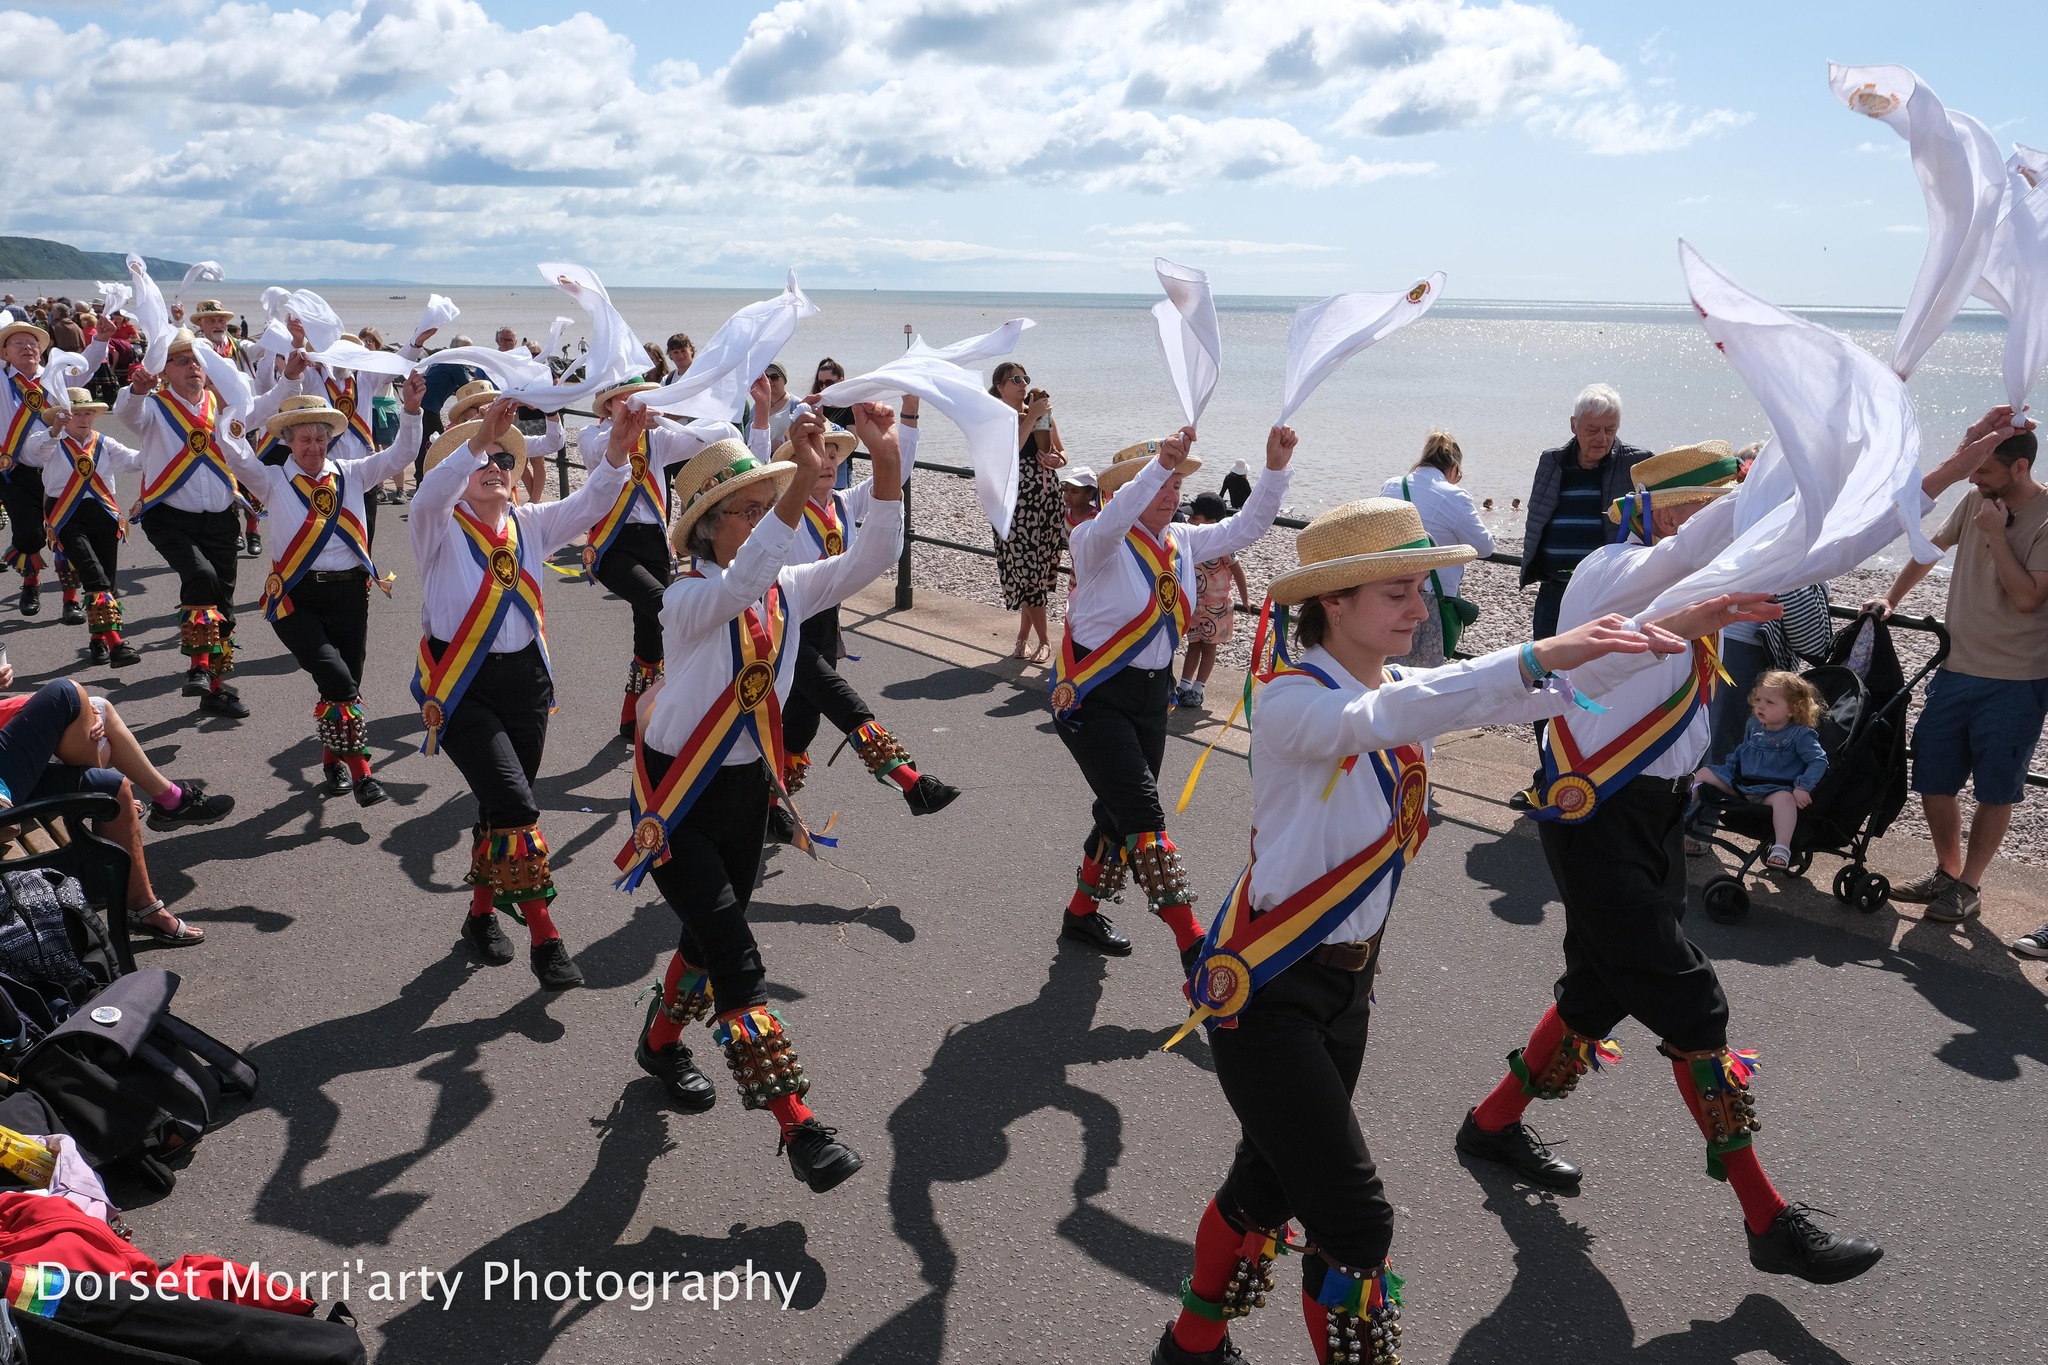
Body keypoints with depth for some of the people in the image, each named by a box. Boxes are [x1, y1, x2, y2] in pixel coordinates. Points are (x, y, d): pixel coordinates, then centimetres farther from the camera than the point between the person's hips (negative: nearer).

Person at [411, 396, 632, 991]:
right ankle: (544, 936, -7)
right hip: (460, 685, -5)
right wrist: (478, 438, -40)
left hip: (524, 679, 5)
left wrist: (617, 453, -23)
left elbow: (588, 503, -5)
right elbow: (429, 496, -27)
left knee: (499, 808, 15)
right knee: (515, 805, -15)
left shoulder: (530, 524, 8)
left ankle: (482, 913, 34)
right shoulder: (440, 527, -5)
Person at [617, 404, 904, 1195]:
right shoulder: (688, 598, -21)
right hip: (677, 795, -6)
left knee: (708, 939, 21)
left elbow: (872, 559, -17)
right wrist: (804, 481, -55)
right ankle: (795, 1125, -8)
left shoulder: (787, 589, -3)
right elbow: (740, 584, -44)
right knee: (736, 959, -12)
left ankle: (661, 1044, 48)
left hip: (748, 789, 7)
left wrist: (887, 461, -31)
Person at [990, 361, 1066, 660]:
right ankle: (1044, 640, 6)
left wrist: (1058, 459, -8)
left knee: (1036, 569, 5)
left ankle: (1024, 636, 20)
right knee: (1023, 568, -5)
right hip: (1015, 504, -3)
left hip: (1046, 501, 3)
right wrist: (1031, 417, -19)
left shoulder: (1041, 411, 8)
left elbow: (1061, 451, 15)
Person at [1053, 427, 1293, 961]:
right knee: (1143, 816, -13)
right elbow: (1110, 522, -38)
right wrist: (1160, 462, -50)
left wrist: (1276, 467, -11)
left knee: (1121, 815, 17)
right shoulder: (1097, 543, -15)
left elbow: (1246, 527, 3)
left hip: (1152, 695, 7)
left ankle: (1082, 912, 37)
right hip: (1093, 695, -7)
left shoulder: (1181, 542, 5)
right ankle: (1191, 943, -11)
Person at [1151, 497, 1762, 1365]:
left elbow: (1551, 691, -2)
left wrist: (1666, 632, -13)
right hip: (1262, 988, -8)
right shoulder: (1290, 697, -20)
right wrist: (1534, 658, -50)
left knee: (1269, 1181, 21)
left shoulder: (1403, 690, 4)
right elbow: (1373, 720, -42)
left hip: (1348, 978, 8)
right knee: (1354, 1218, -6)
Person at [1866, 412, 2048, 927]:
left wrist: (1996, 536, -19)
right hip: (1956, 668, 6)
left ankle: (1969, 887, 17)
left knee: (1995, 789, 5)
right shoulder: (1975, 502, 3)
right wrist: (1891, 599, 13)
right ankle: (1947, 871, 26)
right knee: (1931, 777, 9)